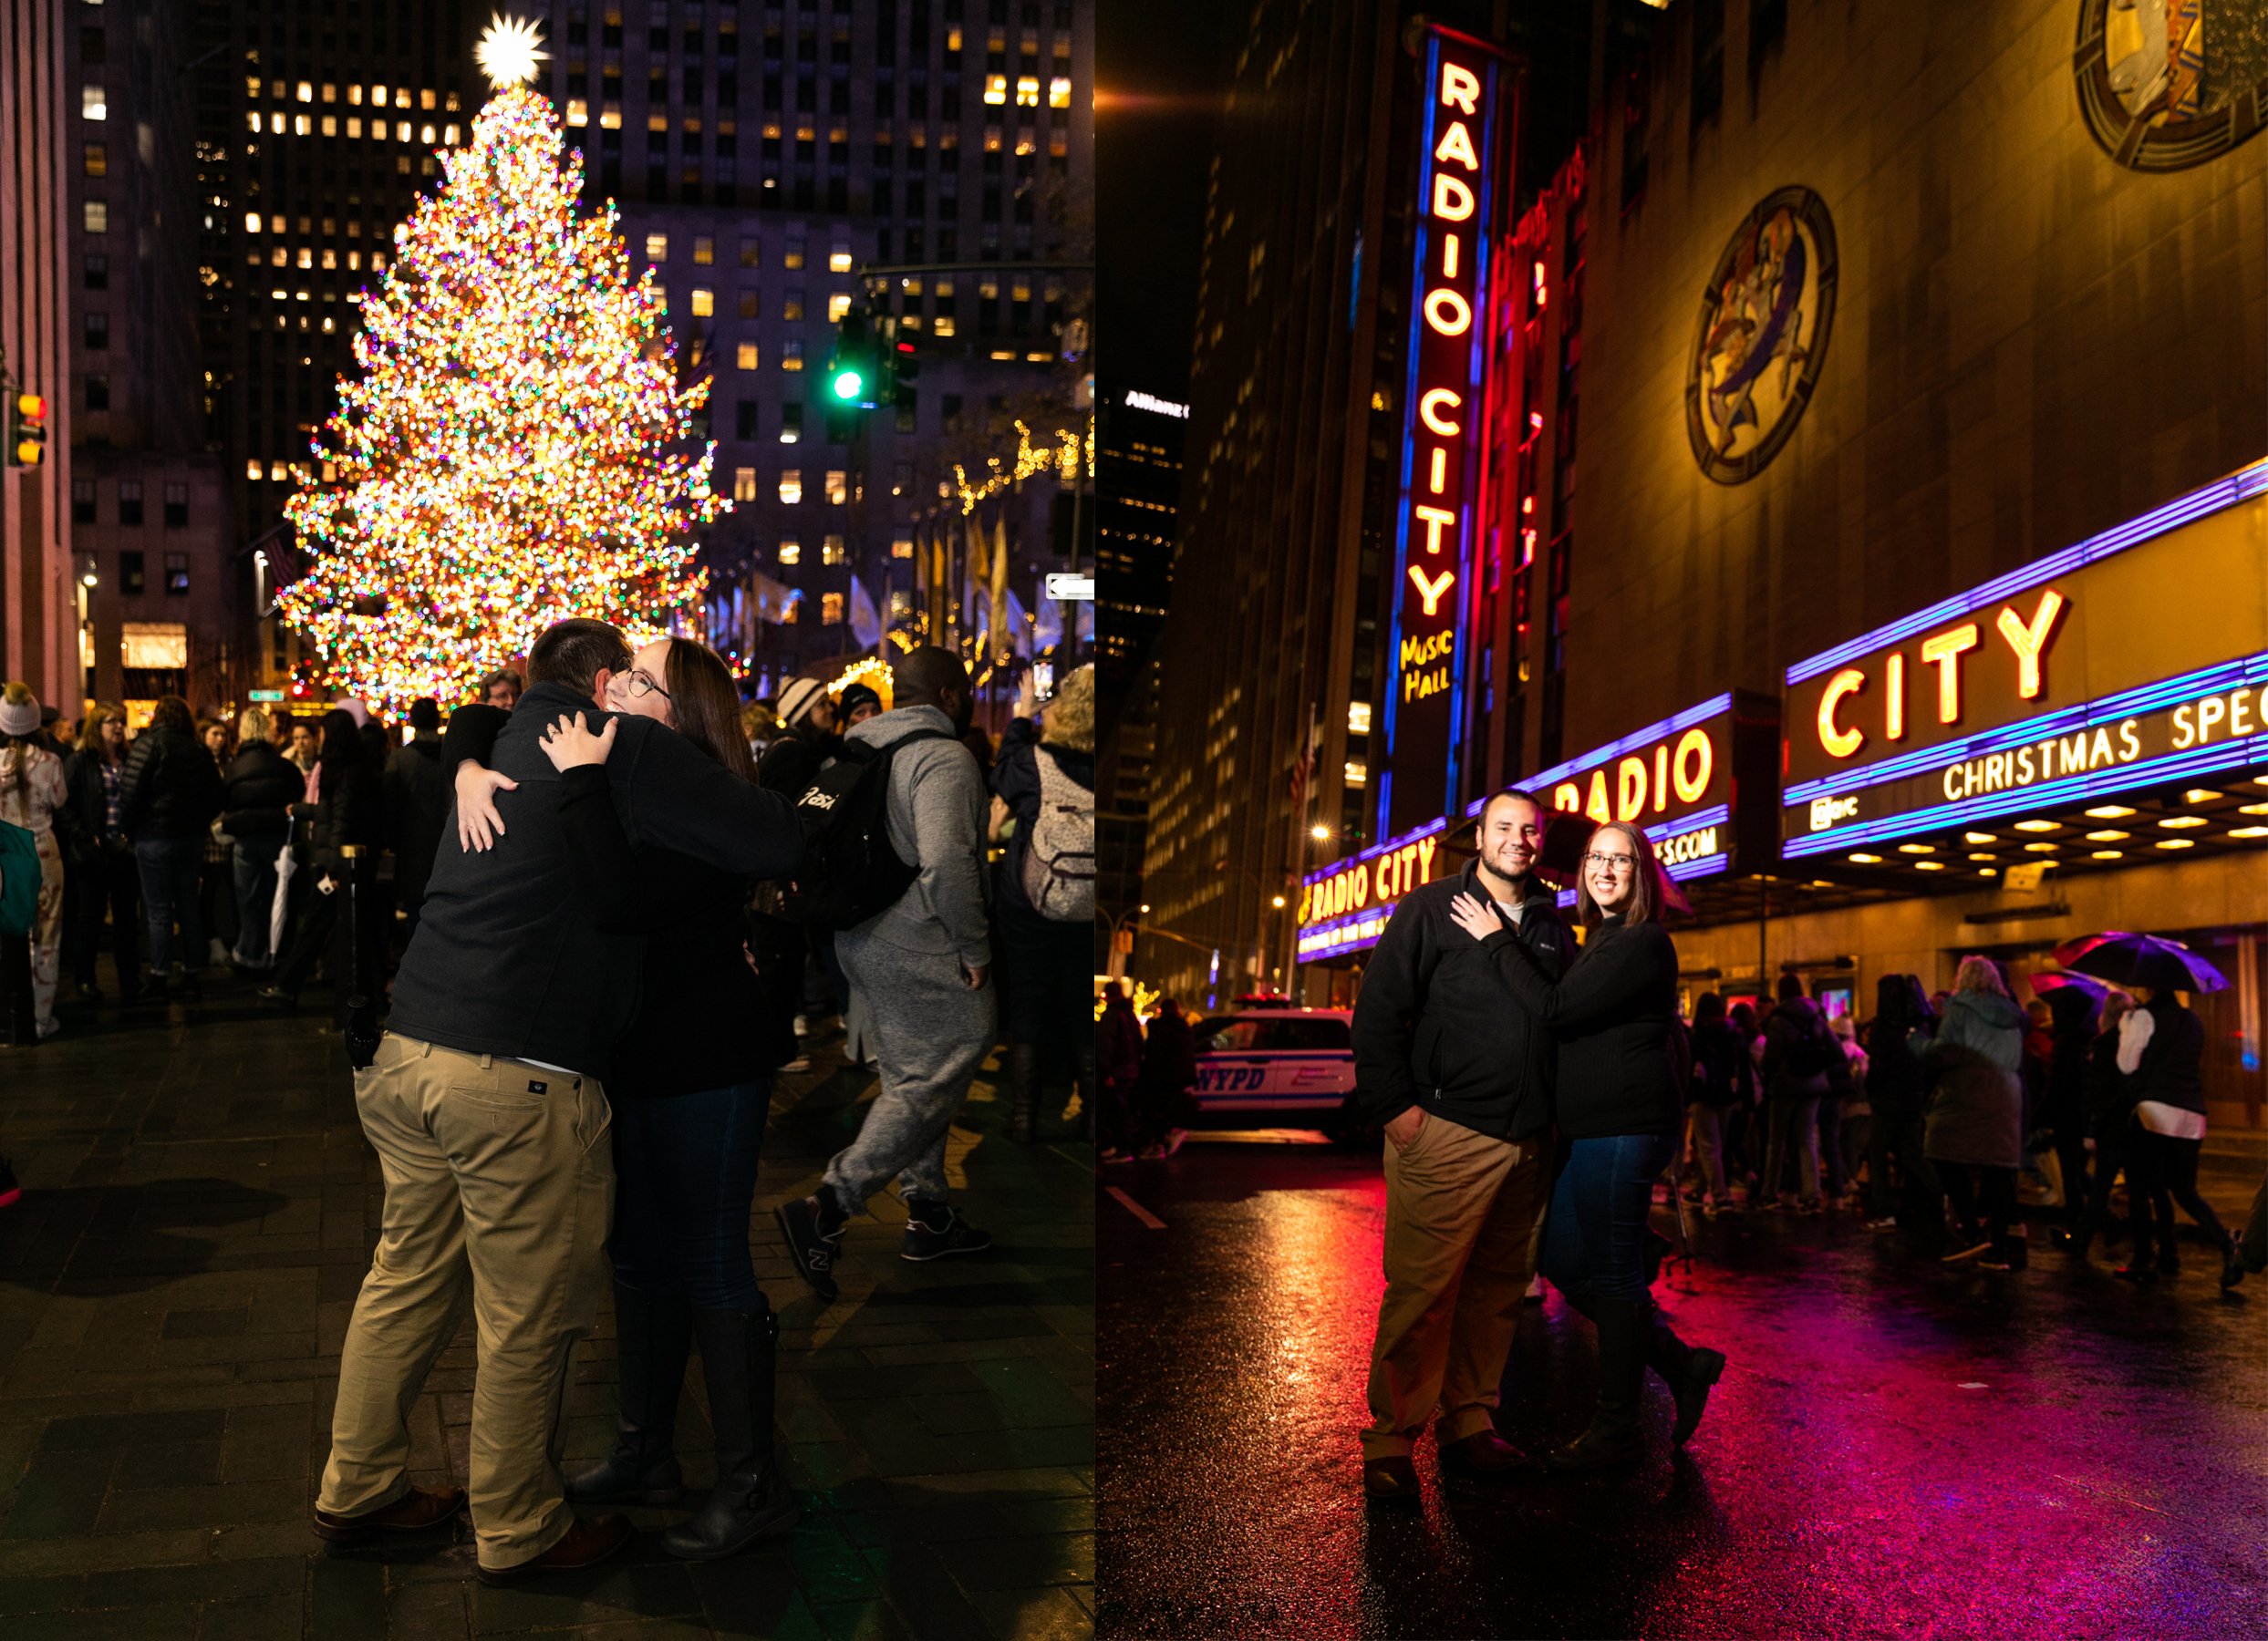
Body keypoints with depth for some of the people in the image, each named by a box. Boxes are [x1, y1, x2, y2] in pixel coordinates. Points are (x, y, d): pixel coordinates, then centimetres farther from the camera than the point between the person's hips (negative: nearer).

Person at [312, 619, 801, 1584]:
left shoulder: (503, 744, 16)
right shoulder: (631, 747, -6)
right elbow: (779, 847, -10)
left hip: (403, 1055, 9)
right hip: (517, 1081, -8)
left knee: (408, 1278, 22)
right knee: (529, 1321, 7)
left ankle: (357, 1488, 36)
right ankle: (516, 1532, 22)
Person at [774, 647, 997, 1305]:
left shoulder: (862, 752, 14)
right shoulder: (944, 757, -15)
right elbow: (946, 861, -28)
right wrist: (975, 948, -19)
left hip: (862, 940, 10)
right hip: (919, 948, -10)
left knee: (910, 1077, 18)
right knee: (934, 1081, -5)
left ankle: (929, 1214, 27)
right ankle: (826, 1207, -13)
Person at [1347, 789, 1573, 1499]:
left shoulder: (1552, 927, 16)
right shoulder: (1431, 909, 1)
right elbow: (1378, 1011, -3)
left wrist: (1559, 1115, 13)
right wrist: (1395, 1106, -11)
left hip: (1529, 1142, 6)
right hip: (1447, 1133, -5)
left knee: (1497, 1291, 10)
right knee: (1421, 1292, -7)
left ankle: (1470, 1426, 20)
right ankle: (1391, 1442, -1)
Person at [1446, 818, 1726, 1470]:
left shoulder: (1643, 943, -13)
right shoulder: (1602, 940, 17)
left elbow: (1554, 1009, -20)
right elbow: (1569, 1018, 22)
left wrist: (1496, 940, -15)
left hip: (1624, 1129, -10)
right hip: (1589, 1127, 10)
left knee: (1613, 1272, -2)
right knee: (1564, 1263, 12)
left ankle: (1617, 1428, 10)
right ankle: (1680, 1362, 24)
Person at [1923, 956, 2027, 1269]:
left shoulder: (1960, 1010, -3)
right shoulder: (2012, 1016, 18)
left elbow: (1943, 1053, -11)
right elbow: (2018, 1061, 23)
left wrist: (1923, 1050, 7)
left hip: (1965, 1098, -6)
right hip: (2006, 1099, 6)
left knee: (1949, 1161, -1)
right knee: (1998, 1170, 4)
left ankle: (1971, 1230, -13)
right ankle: (1999, 1246, 5)